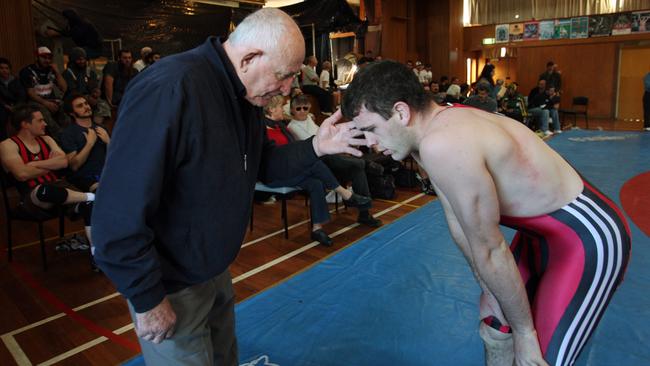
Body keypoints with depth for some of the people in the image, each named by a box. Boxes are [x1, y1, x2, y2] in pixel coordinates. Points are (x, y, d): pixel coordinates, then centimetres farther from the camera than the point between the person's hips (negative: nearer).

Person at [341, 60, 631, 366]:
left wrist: (525, 332, -12)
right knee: (494, 331, 19)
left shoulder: (441, 145, -33)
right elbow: (458, 224, 2)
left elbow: (488, 251, -25)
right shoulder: (434, 129, -4)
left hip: (589, 239, -8)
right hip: (542, 230, 9)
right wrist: (488, 290, 9)